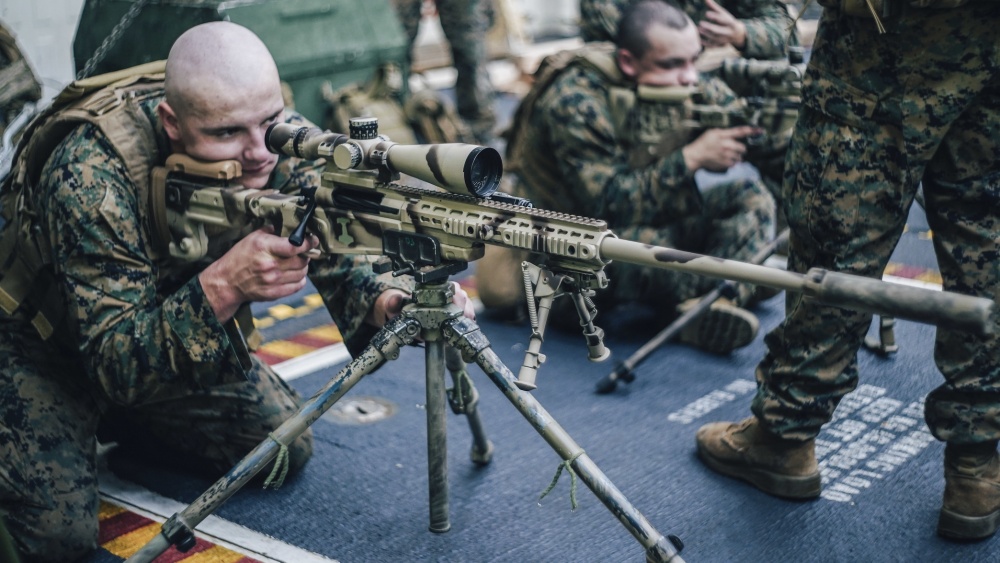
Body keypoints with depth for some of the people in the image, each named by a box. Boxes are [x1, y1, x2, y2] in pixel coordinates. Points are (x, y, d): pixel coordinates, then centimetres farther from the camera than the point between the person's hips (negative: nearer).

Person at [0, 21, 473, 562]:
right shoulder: (92, 174, -37)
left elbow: (339, 264, -21)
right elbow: (116, 363, -37)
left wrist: (392, 301, -44)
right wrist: (223, 284, -53)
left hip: (183, 331, 5)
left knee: (286, 448, 5)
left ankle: (114, 426, 22)